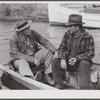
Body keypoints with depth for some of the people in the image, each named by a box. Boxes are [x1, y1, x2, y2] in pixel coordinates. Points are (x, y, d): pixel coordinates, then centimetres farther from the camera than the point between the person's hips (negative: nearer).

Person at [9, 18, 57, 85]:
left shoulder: (33, 33, -3)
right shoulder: (14, 39, -15)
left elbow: (44, 42, -4)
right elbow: (16, 54, -22)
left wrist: (55, 51, -20)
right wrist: (32, 59, -30)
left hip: (34, 56, 4)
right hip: (21, 59, -4)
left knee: (49, 51, -14)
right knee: (23, 63, -37)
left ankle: (47, 75, -15)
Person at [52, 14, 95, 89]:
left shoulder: (88, 37, -12)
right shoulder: (67, 34, 1)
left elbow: (91, 53, -13)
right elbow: (62, 48, 2)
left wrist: (77, 58, -26)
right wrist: (62, 59, -19)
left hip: (82, 61, -4)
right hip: (69, 61, 4)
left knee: (83, 65, -37)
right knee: (55, 61, -16)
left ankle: (84, 88, -32)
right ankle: (59, 84, -8)